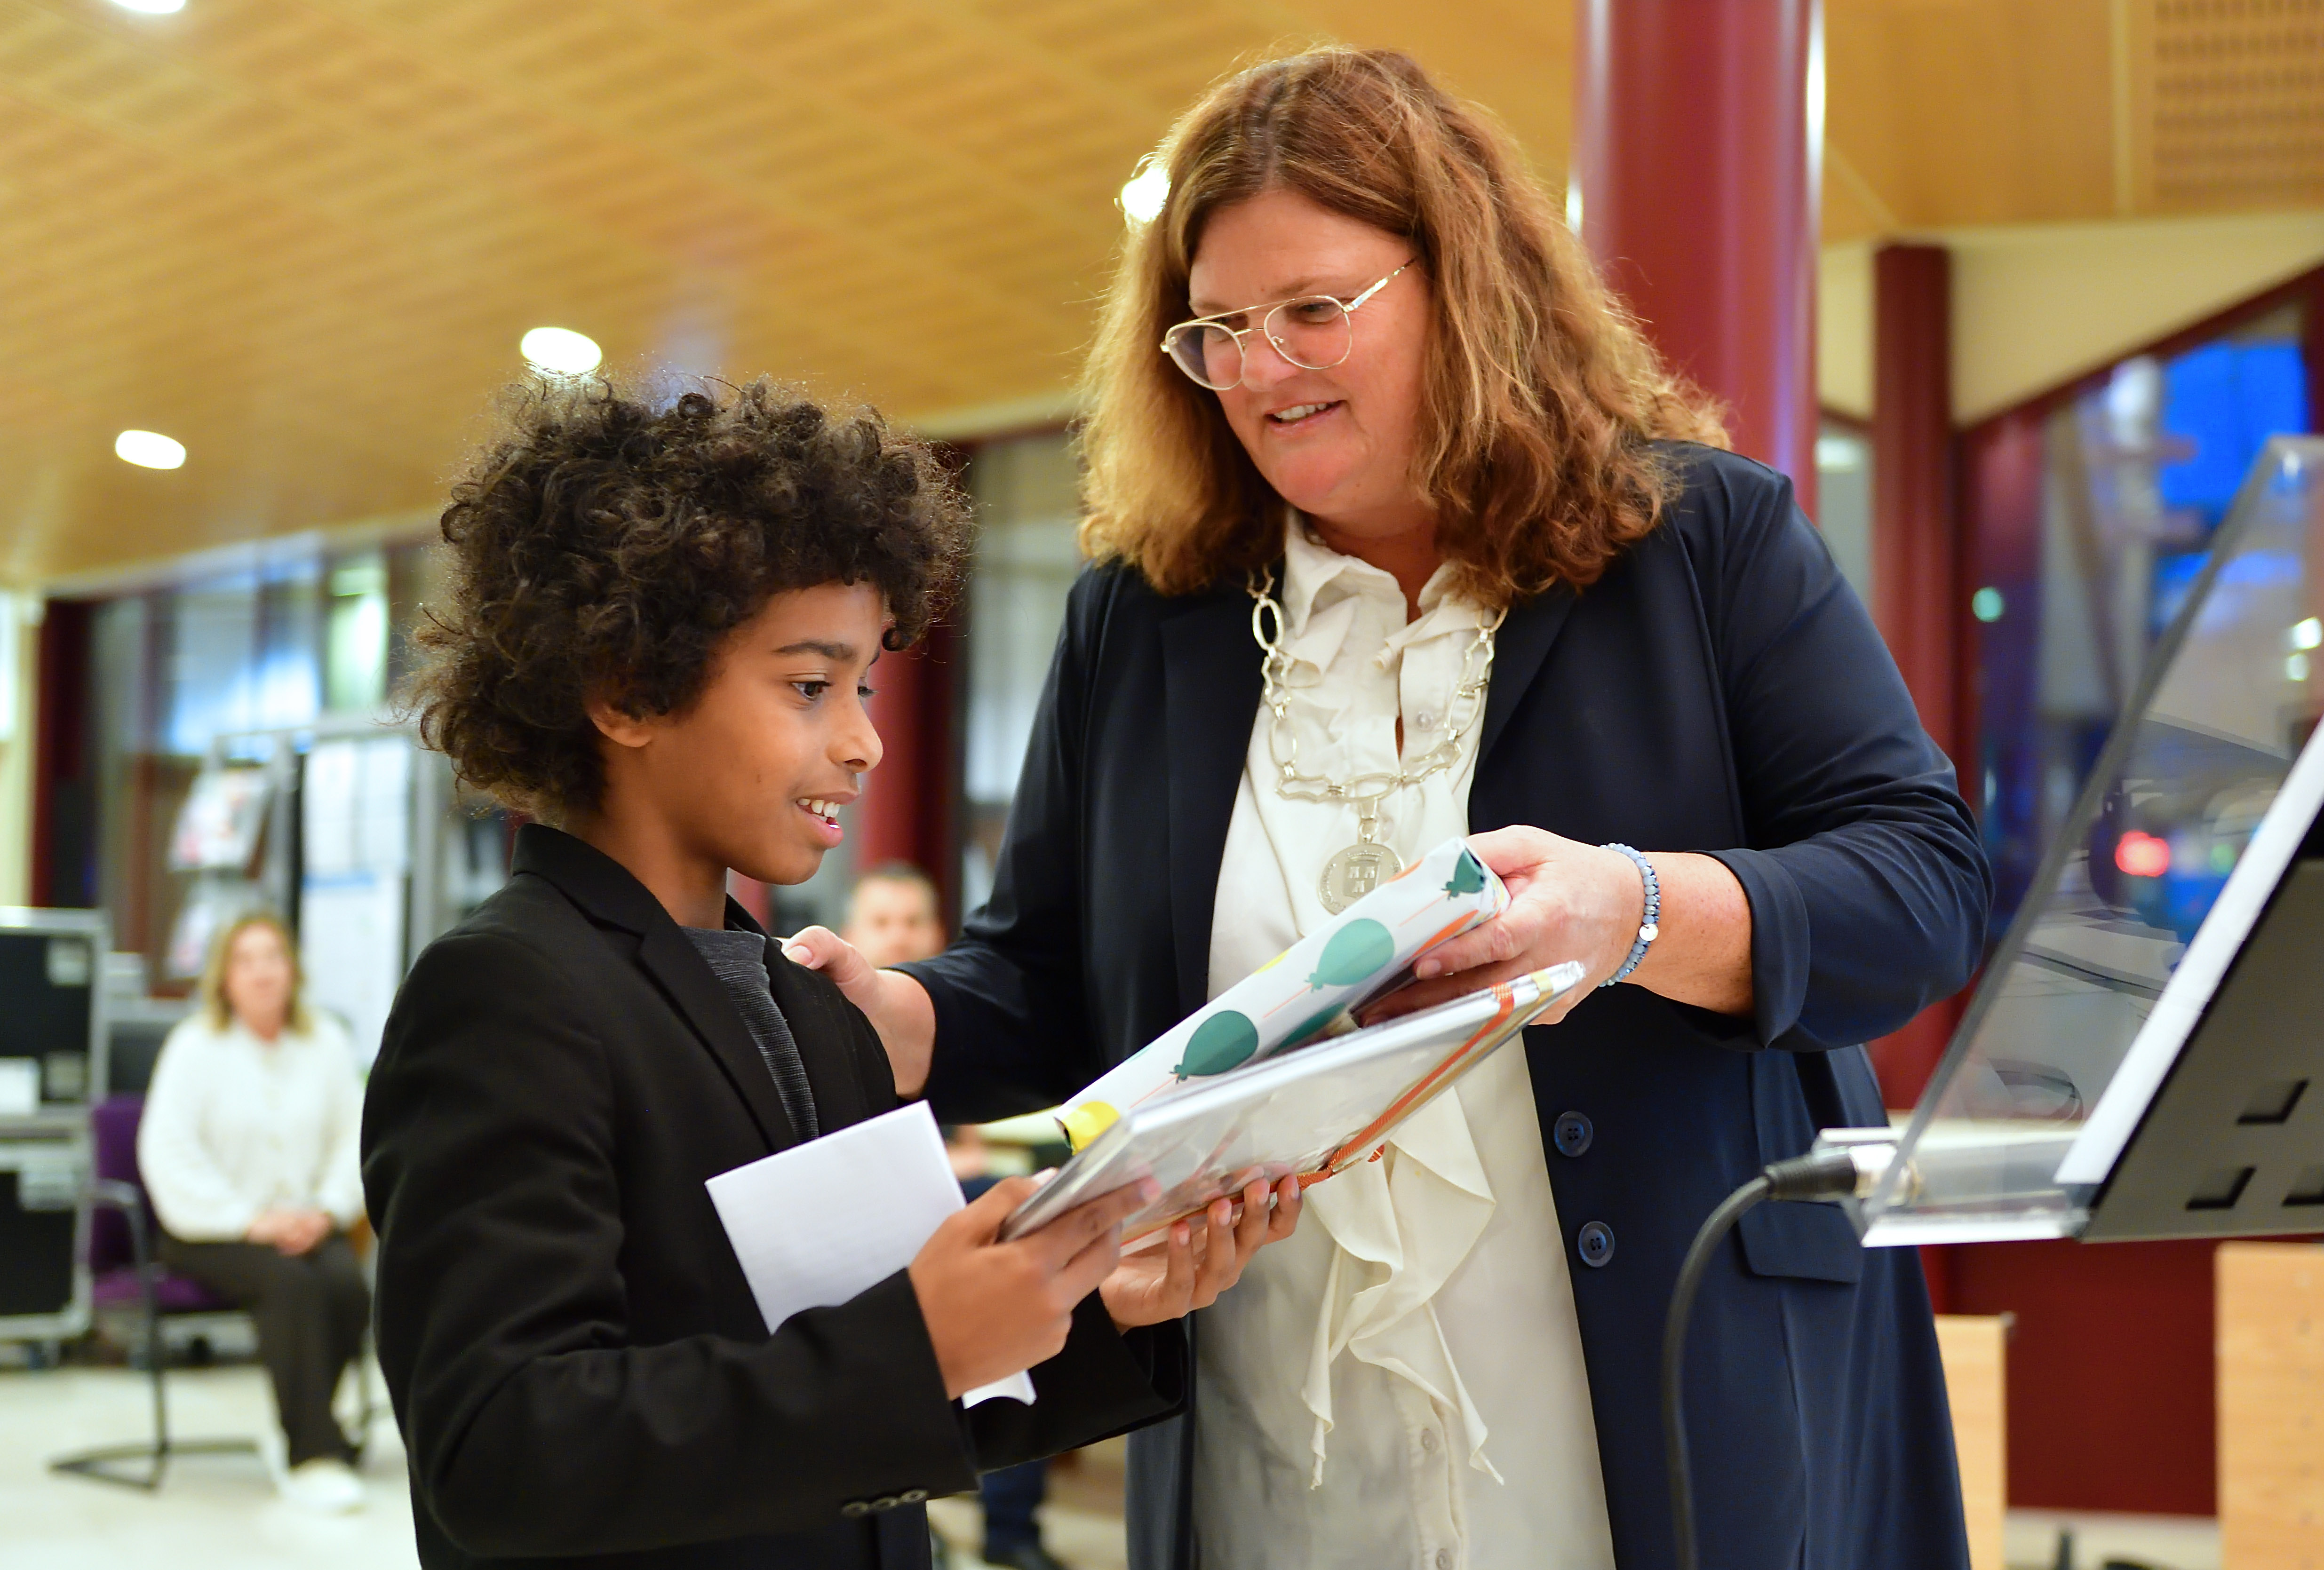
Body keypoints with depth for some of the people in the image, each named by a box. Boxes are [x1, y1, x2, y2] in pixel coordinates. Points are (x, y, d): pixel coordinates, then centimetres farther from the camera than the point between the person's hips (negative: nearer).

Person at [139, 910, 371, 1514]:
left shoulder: (327, 1043, 10)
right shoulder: (195, 1046, -1)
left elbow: (356, 1138, 7)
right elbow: (167, 1152, -11)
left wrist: (326, 1210, -11)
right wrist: (251, 1220, -18)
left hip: (303, 1222, 3)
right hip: (209, 1231, -3)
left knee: (348, 1282, -28)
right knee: (290, 1280, -33)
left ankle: (298, 1434, -8)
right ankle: (313, 1455, -30)